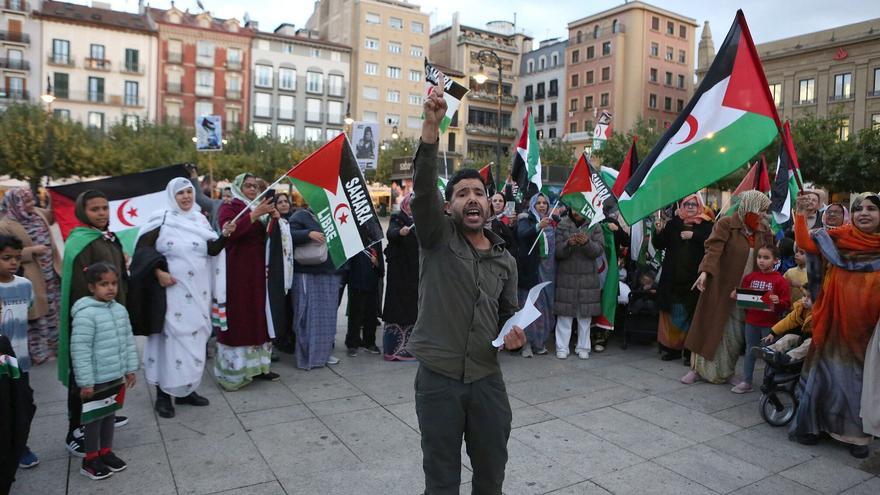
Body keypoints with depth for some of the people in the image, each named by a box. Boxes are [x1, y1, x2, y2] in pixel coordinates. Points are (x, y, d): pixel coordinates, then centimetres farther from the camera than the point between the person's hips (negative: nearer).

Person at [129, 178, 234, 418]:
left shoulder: (200, 219, 10)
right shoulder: (161, 219, -3)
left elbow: (211, 249, 4)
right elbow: (143, 248, -6)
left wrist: (224, 235, -14)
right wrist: (158, 272, -18)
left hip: (198, 291, 5)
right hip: (172, 289, -5)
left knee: (194, 338, 9)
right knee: (171, 338, -4)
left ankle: (187, 389, 21)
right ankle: (163, 393, 7)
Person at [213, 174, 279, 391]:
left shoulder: (260, 208, 18)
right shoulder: (228, 208, -2)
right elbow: (229, 232, -22)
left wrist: (275, 219, -3)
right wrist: (254, 215, -27)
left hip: (258, 271, 6)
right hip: (237, 271, -6)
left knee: (257, 316, 7)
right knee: (237, 318, -5)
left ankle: (257, 366, 13)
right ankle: (233, 370, 0)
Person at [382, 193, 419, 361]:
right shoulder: (397, 218, 1)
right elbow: (390, 233, -20)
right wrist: (400, 232, -39)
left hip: (416, 270, 4)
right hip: (399, 269, -4)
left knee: (414, 305, 4)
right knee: (397, 304, -5)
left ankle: (410, 346, 12)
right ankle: (394, 347, -1)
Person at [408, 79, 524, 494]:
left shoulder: (505, 260, 7)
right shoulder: (438, 237, -5)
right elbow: (423, 187, -22)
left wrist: (514, 332, -7)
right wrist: (431, 125, -34)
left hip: (487, 378, 3)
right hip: (438, 379, -3)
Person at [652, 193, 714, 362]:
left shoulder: (706, 225, 3)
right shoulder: (673, 224, 9)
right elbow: (659, 245, 7)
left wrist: (693, 235, -19)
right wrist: (659, 231, -10)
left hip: (694, 278, -2)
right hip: (673, 278, 3)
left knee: (692, 315, -1)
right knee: (672, 315, 6)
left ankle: (690, 351, 6)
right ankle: (671, 348, 16)